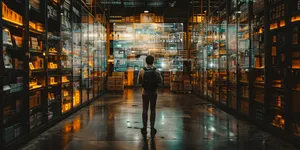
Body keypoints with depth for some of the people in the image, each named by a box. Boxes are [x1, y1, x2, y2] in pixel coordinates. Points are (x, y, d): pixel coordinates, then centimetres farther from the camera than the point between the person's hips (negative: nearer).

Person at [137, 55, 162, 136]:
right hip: (153, 93, 0)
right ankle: (152, 128, 13)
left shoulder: (142, 71, -10)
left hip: (145, 93, 0)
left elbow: (139, 82, -2)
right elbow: (160, 81, 1)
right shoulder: (156, 71, -10)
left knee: (145, 110, 9)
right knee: (153, 111, 8)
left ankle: (144, 128, 14)